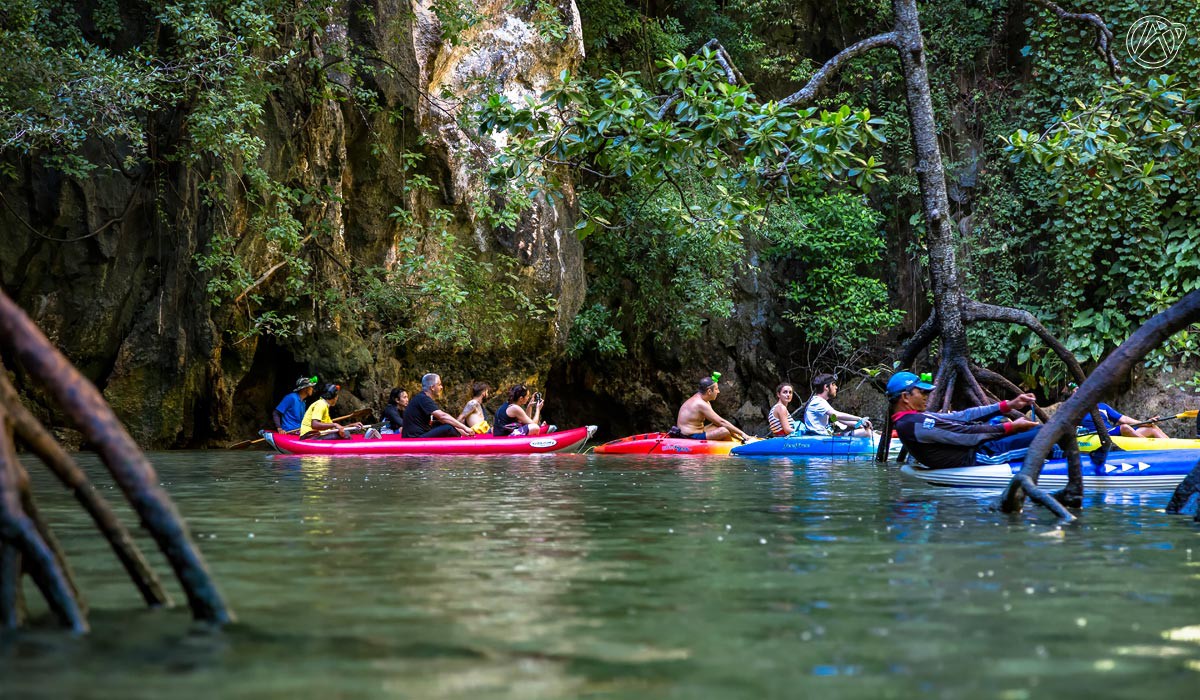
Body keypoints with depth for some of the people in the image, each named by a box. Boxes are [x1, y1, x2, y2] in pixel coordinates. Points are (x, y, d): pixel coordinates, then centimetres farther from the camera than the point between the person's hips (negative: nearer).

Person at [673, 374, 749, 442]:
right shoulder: (701, 404, -20)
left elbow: (717, 421, 12)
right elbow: (721, 422, -19)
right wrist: (741, 433, -14)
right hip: (691, 438, -11)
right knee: (724, 431, -21)